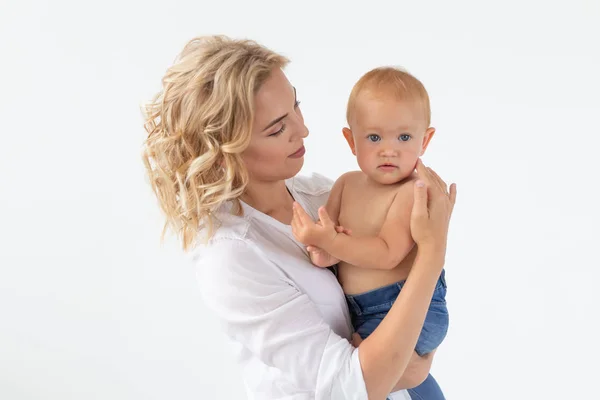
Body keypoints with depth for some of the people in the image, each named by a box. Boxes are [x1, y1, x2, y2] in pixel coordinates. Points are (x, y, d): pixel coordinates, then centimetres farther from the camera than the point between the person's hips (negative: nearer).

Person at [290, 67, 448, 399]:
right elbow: (325, 231, 4)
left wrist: (330, 241, -34)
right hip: (357, 309, 8)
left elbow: (387, 254, -25)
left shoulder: (414, 191, -17)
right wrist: (323, 250, -19)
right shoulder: (347, 184, 6)